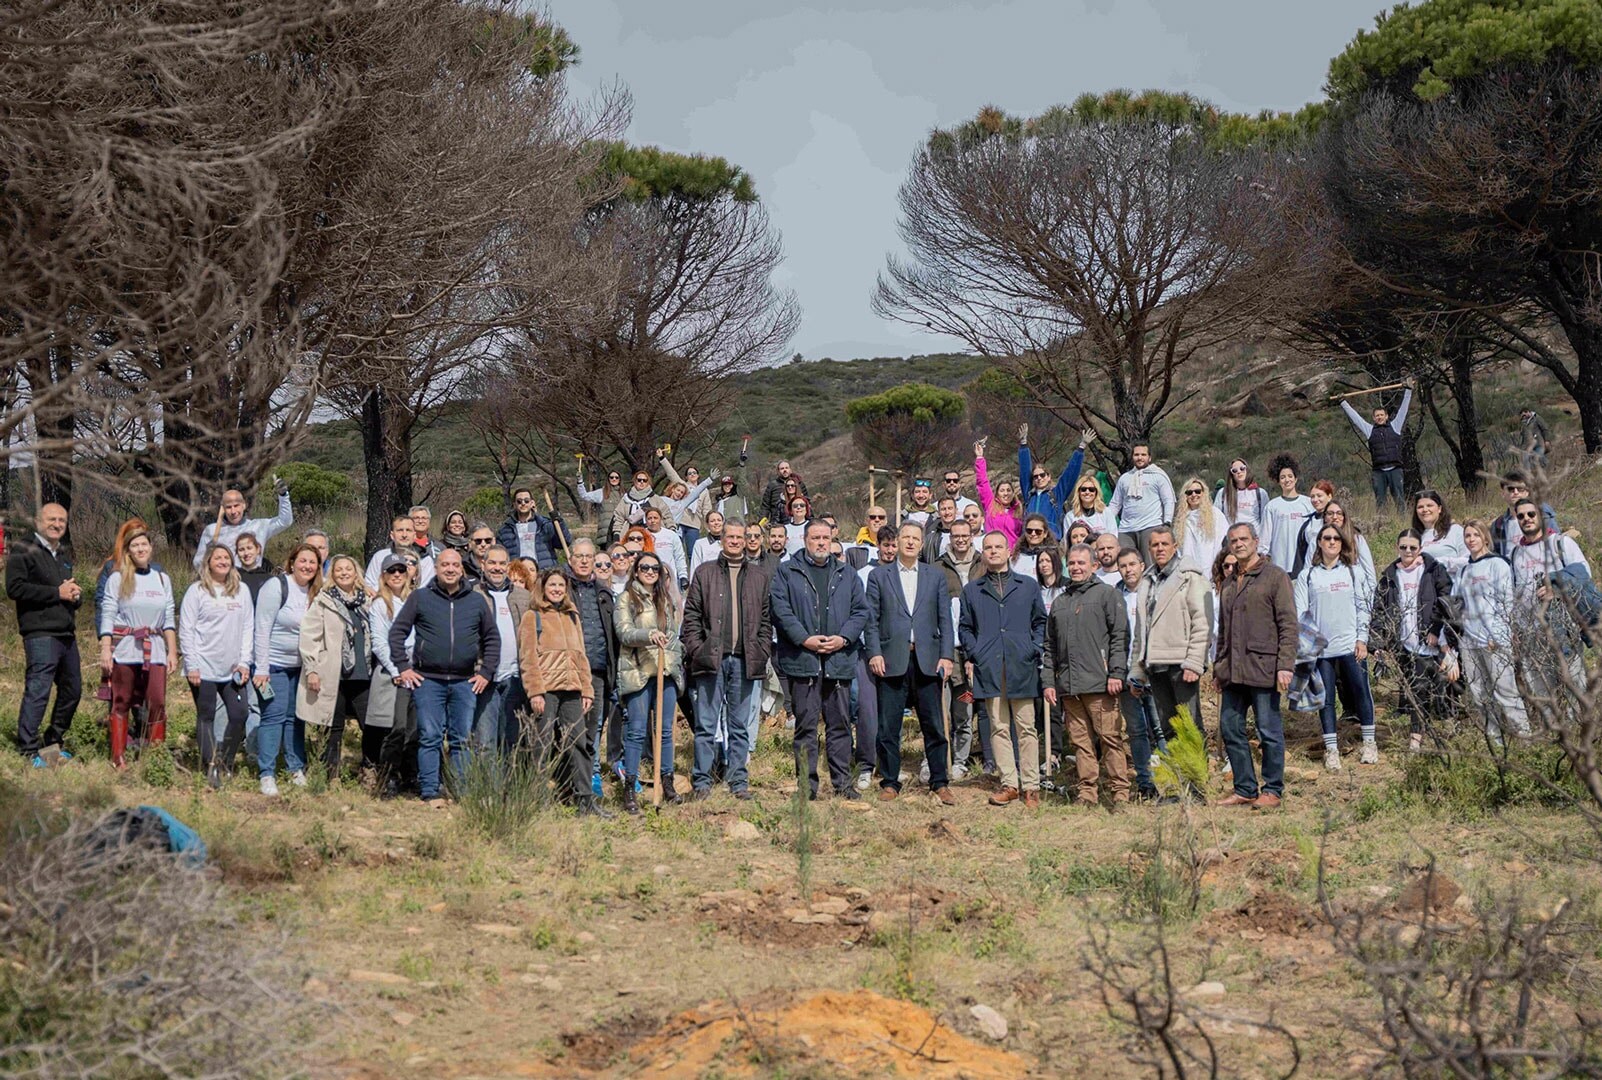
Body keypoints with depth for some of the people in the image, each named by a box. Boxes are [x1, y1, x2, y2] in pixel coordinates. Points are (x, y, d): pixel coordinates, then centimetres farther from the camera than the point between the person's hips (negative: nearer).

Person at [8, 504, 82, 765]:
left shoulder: (63, 557, 23)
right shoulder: (23, 551, -2)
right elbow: (15, 588, -15)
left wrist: (75, 594, 7)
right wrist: (57, 593, -15)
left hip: (67, 634, 9)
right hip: (41, 634, -9)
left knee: (72, 690, 12)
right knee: (38, 690, -13)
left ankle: (52, 743, 24)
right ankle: (28, 750, -10)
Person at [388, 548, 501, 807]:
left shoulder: (476, 601, 11)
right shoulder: (419, 598, 4)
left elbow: (492, 638, 17)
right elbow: (396, 632, 7)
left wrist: (486, 672, 9)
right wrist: (403, 667, -1)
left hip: (465, 682, 2)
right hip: (428, 680, -2)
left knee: (462, 740, 4)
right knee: (430, 738, -4)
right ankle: (430, 793, -1)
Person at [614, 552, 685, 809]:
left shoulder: (665, 598, 17)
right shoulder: (627, 598, 1)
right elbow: (623, 632, -11)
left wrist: (677, 660, 18)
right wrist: (648, 635, -27)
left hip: (667, 671, 5)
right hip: (639, 671, -5)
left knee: (666, 728, 7)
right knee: (636, 730, -5)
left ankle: (668, 783, 14)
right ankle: (629, 788, -2)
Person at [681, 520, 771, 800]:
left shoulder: (758, 579, 14)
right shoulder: (704, 573, 7)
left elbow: (766, 621, 14)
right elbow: (691, 615, 3)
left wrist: (762, 651, 2)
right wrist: (695, 648, -7)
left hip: (744, 660, 2)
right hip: (711, 658, -2)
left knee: (740, 725, 7)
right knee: (706, 724, -2)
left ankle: (738, 782, 12)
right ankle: (702, 781, 3)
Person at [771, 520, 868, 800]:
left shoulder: (846, 575, 16)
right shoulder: (786, 572, 6)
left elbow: (861, 610, 11)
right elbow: (781, 609, -4)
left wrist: (844, 638, -5)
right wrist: (805, 639, -13)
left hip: (839, 659, 3)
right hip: (802, 659, -3)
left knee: (840, 723, 5)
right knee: (806, 724, -1)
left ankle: (842, 782, 10)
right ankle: (807, 784, 3)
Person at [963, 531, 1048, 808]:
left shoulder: (1028, 586, 13)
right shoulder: (972, 590, 14)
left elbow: (1040, 622, 16)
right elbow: (965, 627, 16)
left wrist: (1035, 650, 3)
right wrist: (971, 657, 3)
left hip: (1022, 668, -1)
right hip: (988, 668, 1)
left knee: (1025, 727, -1)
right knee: (999, 728, 0)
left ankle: (1030, 786, 4)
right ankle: (1009, 784, 5)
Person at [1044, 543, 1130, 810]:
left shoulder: (1106, 594, 6)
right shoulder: (1059, 602, 21)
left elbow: (1120, 635, -1)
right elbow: (1050, 646, 22)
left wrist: (1116, 673, -10)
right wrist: (1048, 681, 13)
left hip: (1099, 681, -5)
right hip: (1068, 685, 5)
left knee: (1110, 737, -7)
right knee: (1080, 740, 4)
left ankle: (1119, 791, -4)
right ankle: (1087, 792, 6)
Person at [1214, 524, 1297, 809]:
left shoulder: (1275, 576, -2)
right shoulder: (1229, 583, 19)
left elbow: (1288, 624, -8)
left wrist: (1285, 665, -16)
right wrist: (1218, 668, 19)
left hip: (1263, 667, -7)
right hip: (1233, 671, 7)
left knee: (1269, 731, -1)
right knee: (1230, 729, 6)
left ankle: (1272, 790, 8)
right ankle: (1245, 788, 15)